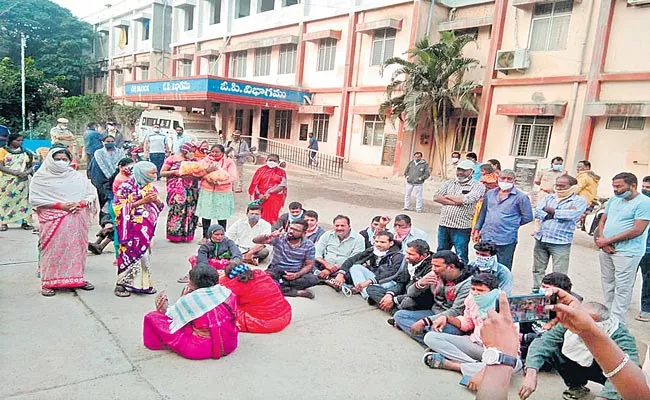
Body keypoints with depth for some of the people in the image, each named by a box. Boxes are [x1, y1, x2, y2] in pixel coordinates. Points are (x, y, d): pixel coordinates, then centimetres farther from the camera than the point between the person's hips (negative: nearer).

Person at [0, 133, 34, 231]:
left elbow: (31, 165, 9)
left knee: (23, 200, -1)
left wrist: (26, 173, -13)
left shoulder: (26, 152, 9)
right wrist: (16, 173, -17)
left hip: (22, 180, 2)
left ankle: (24, 222, 0)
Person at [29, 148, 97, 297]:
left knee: (77, 248, 4)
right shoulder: (41, 178, 3)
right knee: (53, 250, -4)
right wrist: (59, 205, -13)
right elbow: (34, 199, -5)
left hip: (76, 220, 2)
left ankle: (76, 278, 15)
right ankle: (49, 282, 5)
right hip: (52, 221, -2)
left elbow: (92, 194, 7)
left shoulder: (77, 176, 9)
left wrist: (79, 203, -12)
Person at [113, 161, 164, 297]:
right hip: (132, 229, -6)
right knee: (130, 253, -5)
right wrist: (142, 201, -18)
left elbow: (160, 207, 14)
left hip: (146, 229, 6)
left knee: (144, 254, 9)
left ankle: (144, 283, 18)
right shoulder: (127, 187, -8)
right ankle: (122, 284, 8)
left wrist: (156, 199, -9)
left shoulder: (151, 187, 9)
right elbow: (121, 207, -15)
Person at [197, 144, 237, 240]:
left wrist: (218, 181, -18)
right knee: (206, 215, 3)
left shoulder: (229, 162, 2)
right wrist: (207, 177, -16)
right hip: (207, 192, 2)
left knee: (222, 216, 3)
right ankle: (205, 237, 16)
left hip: (223, 193, -2)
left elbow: (232, 176, -9)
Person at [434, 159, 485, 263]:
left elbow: (465, 200, -19)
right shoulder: (449, 183, 11)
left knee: (461, 257, 4)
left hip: (462, 228, -5)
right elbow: (436, 197, -1)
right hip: (443, 225, 5)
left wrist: (447, 196, -4)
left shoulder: (478, 186, -4)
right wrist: (455, 202, -13)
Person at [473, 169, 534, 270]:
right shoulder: (490, 193, 10)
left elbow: (528, 217, -2)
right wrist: (477, 229, 14)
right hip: (486, 237, 4)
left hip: (506, 240, -4)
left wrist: (512, 224, 0)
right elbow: (483, 212, 16)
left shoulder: (521, 197, -4)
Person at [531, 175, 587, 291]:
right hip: (541, 239, 5)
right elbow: (537, 212, -3)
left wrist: (550, 211, -7)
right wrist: (562, 214, -13)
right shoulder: (549, 197, 12)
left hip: (560, 242, -5)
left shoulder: (579, 201, 0)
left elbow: (572, 214, -19)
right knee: (538, 270, 15)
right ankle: (536, 292, 29)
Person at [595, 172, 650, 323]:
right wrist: (602, 240, -3)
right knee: (607, 284, 15)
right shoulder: (613, 200, 13)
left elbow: (637, 230, -17)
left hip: (627, 252, -7)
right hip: (606, 249, 7)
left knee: (622, 289, -3)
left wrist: (608, 240, -14)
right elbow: (602, 221, 16)